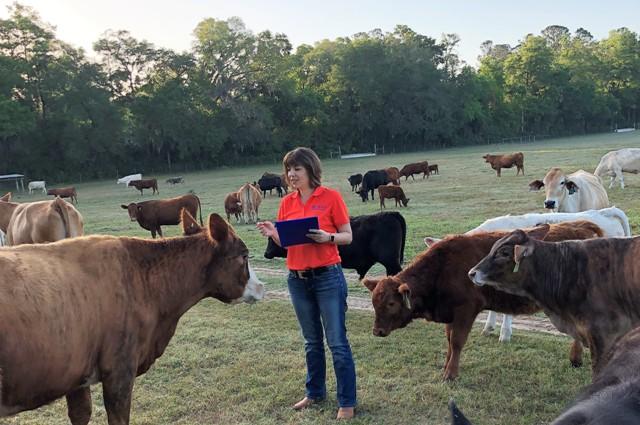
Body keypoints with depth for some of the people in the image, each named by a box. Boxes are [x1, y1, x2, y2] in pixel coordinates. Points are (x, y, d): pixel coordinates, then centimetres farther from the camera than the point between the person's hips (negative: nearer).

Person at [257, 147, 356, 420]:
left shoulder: (331, 197, -7)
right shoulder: (287, 203, 6)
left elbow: (348, 237, -4)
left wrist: (327, 237, -23)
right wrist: (273, 234, -10)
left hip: (328, 277, -5)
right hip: (297, 279, 5)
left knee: (337, 342, -1)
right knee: (312, 341, 18)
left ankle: (347, 402, 9)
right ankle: (315, 392, 32)